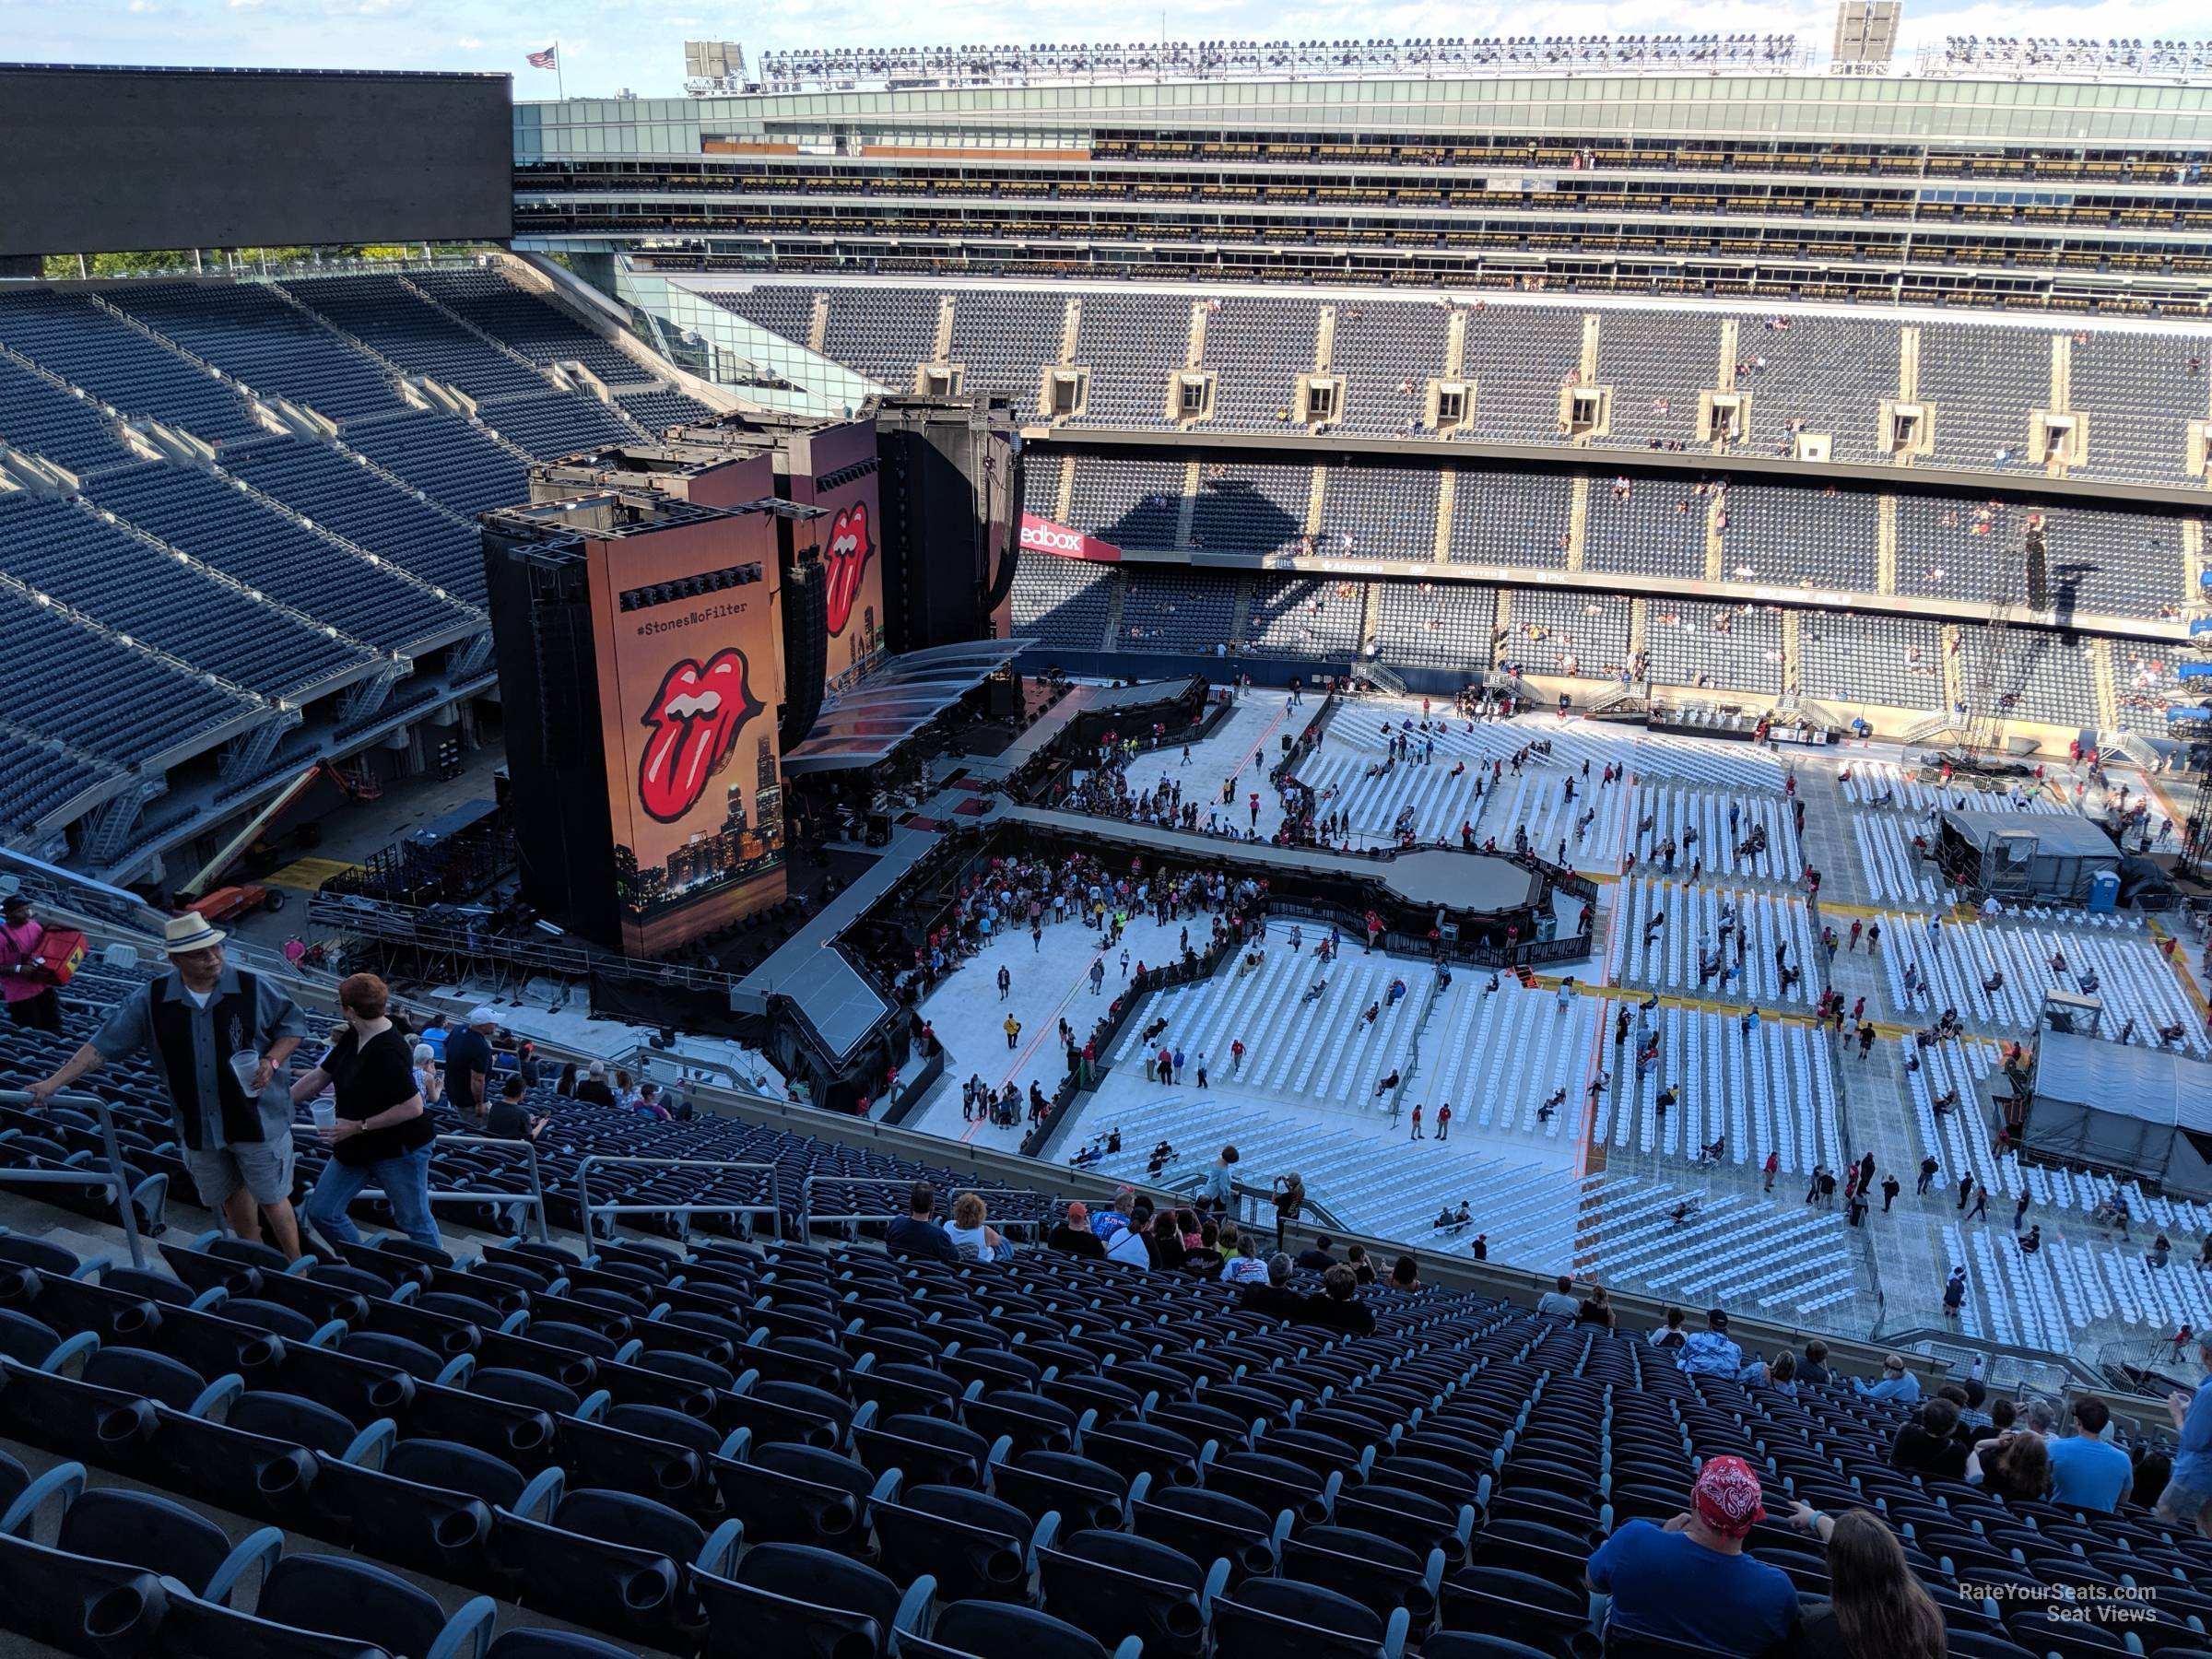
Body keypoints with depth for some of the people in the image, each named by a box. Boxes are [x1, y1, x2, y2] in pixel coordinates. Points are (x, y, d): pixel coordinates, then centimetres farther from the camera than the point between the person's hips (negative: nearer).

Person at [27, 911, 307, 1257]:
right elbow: (104, 1044, -3)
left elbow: (293, 1024, -2)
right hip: (198, 1125, 3)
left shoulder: (252, 988, -14)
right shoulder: (152, 999, -7)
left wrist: (272, 1061, -18)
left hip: (256, 1118, -3)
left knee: (272, 1199, 6)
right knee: (229, 1197, 21)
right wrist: (54, 1082, -7)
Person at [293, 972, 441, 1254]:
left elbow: (413, 1108, -29)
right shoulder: (353, 1037, 2)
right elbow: (319, 1077, 13)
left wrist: (358, 1126, -23)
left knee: (415, 1222, 3)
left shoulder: (388, 1053, -28)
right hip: (356, 1148, 10)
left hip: (398, 1149, -10)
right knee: (321, 1212, 11)